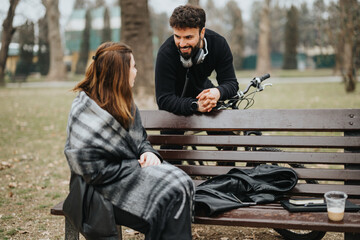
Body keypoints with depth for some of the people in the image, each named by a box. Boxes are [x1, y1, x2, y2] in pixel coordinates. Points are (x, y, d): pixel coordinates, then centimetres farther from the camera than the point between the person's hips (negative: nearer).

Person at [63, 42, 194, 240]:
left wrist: (148, 152, -4)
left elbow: (140, 140, 20)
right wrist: (139, 166, -15)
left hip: (132, 169, 7)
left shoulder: (123, 101, 10)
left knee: (182, 183, -19)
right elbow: (94, 171, -19)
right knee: (171, 193, -25)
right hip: (106, 186, -7)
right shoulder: (85, 114, -16)